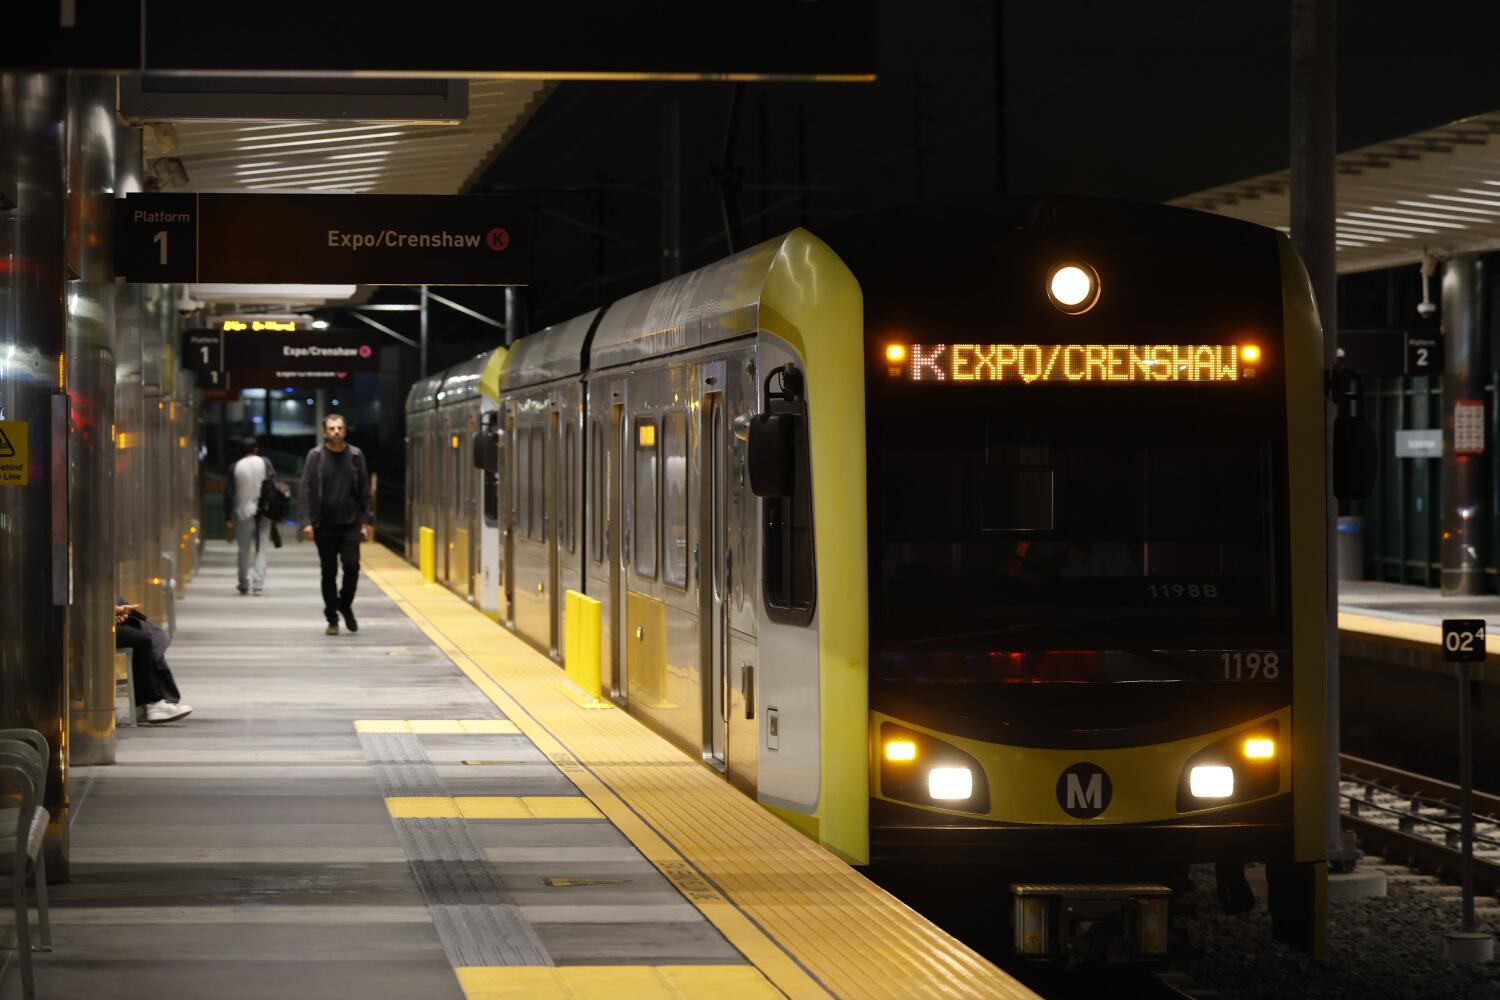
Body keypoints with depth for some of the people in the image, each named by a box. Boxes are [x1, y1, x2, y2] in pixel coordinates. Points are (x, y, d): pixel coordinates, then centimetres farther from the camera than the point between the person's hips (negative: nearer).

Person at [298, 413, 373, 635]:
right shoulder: (316, 456, 0)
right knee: (329, 573, 4)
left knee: (352, 566, -10)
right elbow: (307, 491, -3)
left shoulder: (355, 455, 4)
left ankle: (346, 605, 15)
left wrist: (366, 520, 1)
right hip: (324, 525, 0)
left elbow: (364, 491, 7)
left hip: (350, 524, 0)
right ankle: (332, 619, 13)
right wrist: (306, 521, -11)